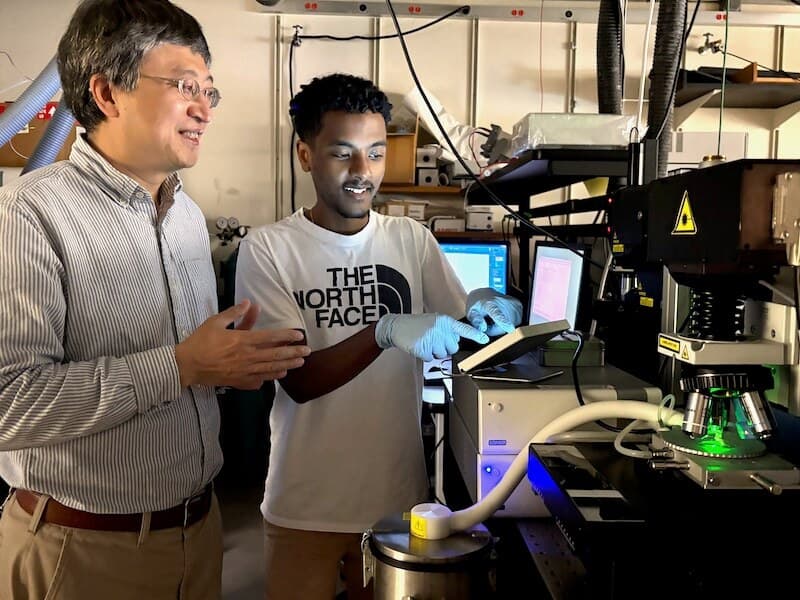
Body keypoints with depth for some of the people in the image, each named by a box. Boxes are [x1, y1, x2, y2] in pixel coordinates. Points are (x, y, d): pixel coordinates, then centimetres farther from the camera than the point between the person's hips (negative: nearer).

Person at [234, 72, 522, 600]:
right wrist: (383, 332, -31)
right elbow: (297, 379, -16)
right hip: (306, 506, -2)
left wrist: (484, 314, -19)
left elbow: (459, 334, 4)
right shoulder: (268, 249, -10)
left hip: (400, 495, 3)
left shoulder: (412, 239, 1)